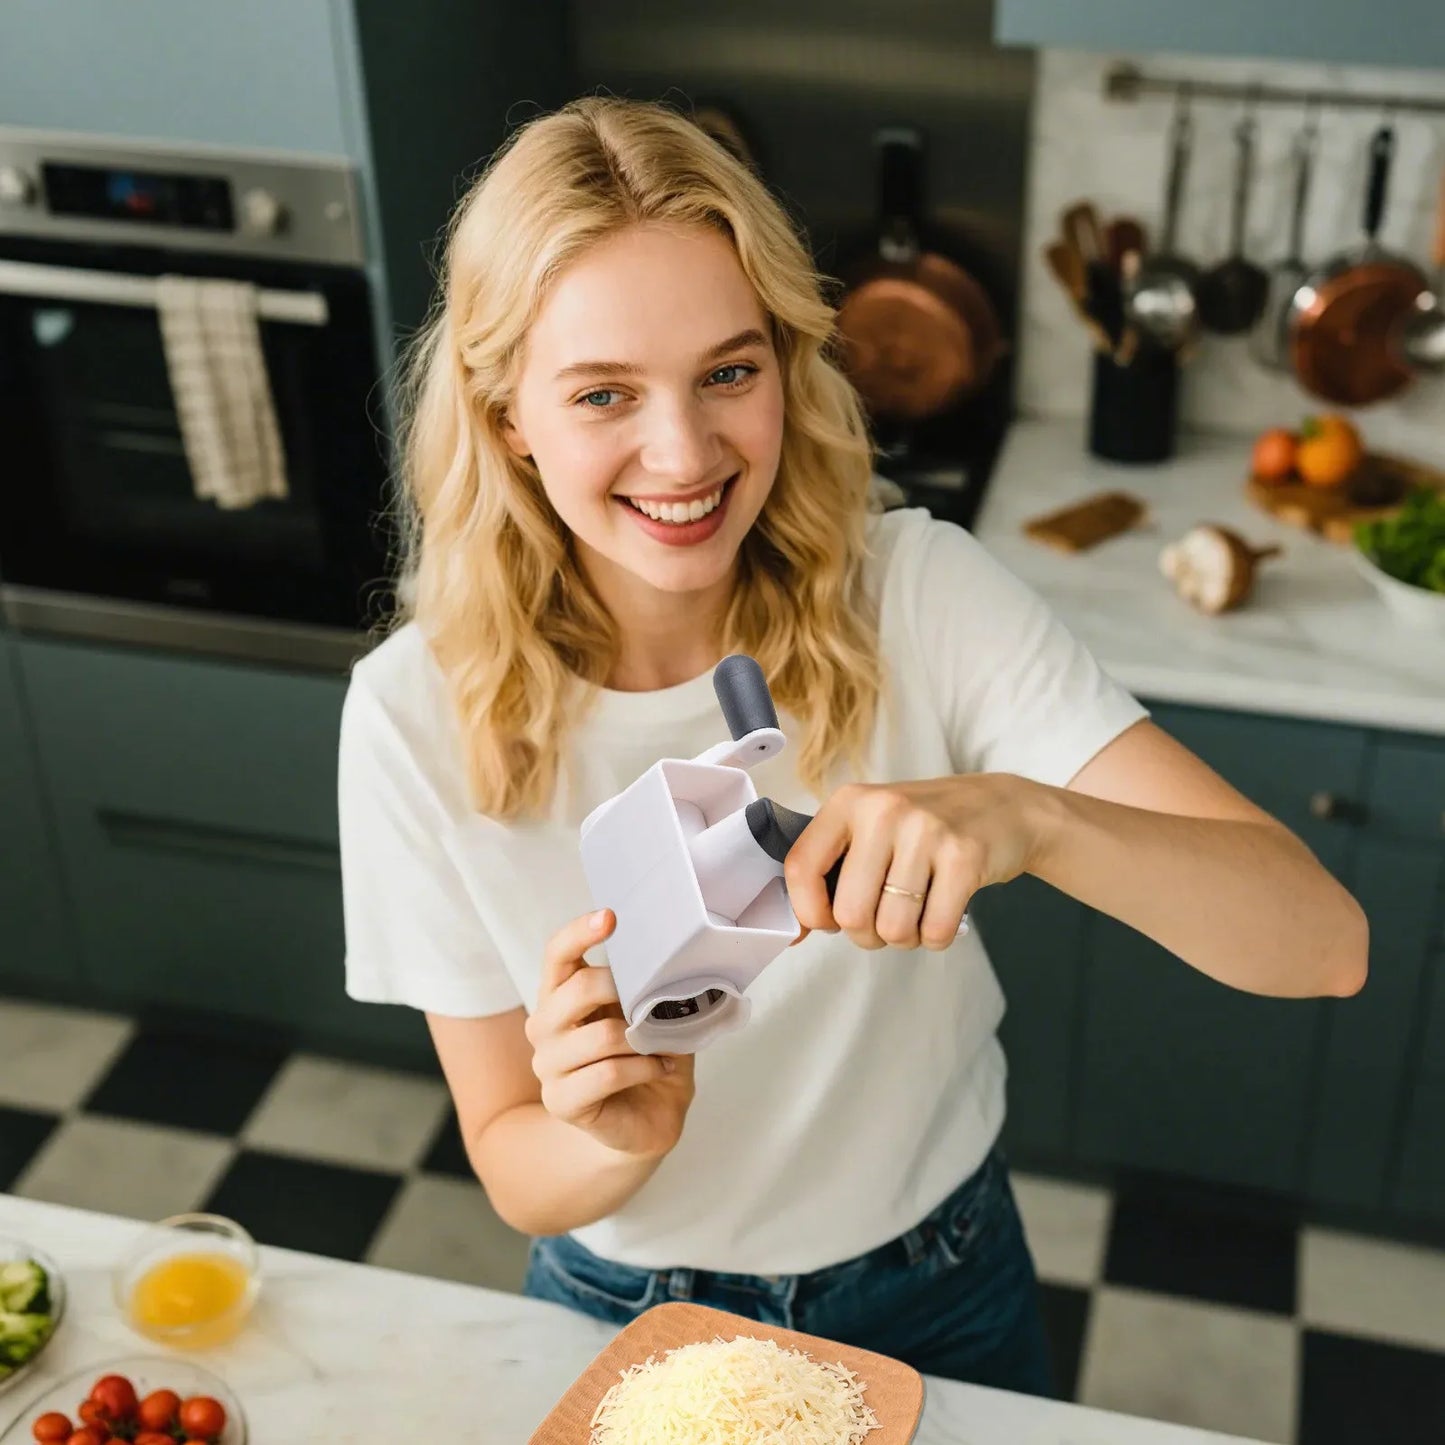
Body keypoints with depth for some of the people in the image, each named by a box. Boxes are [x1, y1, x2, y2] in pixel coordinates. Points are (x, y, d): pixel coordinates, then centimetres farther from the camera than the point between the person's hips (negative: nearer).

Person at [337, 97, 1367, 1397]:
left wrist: (1027, 817, -47)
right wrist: (619, 1142, -37)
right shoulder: (420, 714, -22)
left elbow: (1323, 944, -29)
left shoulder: (919, 596, -23)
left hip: (941, 1298, 1)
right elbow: (514, 1169, -13)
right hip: (630, 1320, 0)